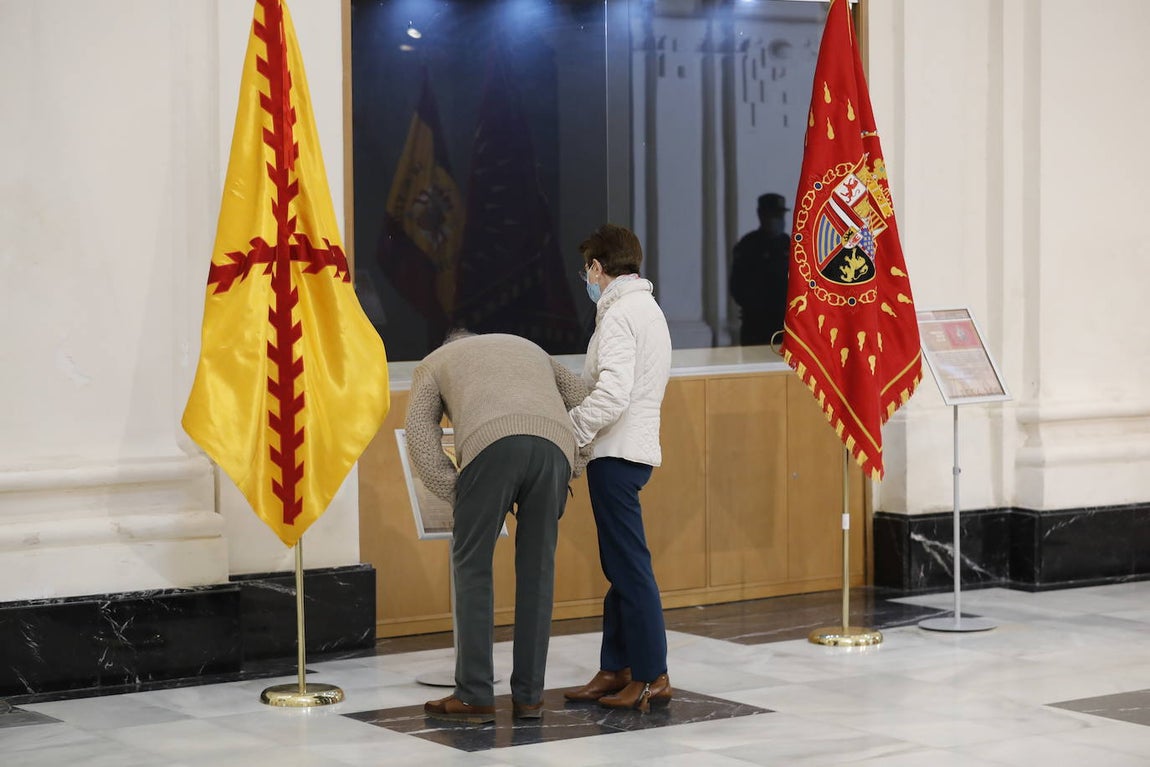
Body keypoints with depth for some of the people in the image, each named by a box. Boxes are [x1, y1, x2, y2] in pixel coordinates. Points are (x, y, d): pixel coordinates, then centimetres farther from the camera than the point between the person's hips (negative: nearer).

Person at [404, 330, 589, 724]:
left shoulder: (434, 363, 32)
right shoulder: (527, 348, 42)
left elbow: (419, 437, 15)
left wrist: (455, 494, 14)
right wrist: (571, 469, 27)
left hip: (491, 444, -3)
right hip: (554, 445, 3)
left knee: (473, 568, 7)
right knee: (537, 570, 12)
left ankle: (475, 695, 6)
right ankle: (528, 695, 15)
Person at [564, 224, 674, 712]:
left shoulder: (618, 314, -13)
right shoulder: (649, 309, 19)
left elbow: (612, 394, -24)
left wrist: (566, 431, -17)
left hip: (617, 453, -10)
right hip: (636, 447, 10)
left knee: (630, 566, -7)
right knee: (619, 567, 13)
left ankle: (652, 676, -5)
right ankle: (616, 670, 17)